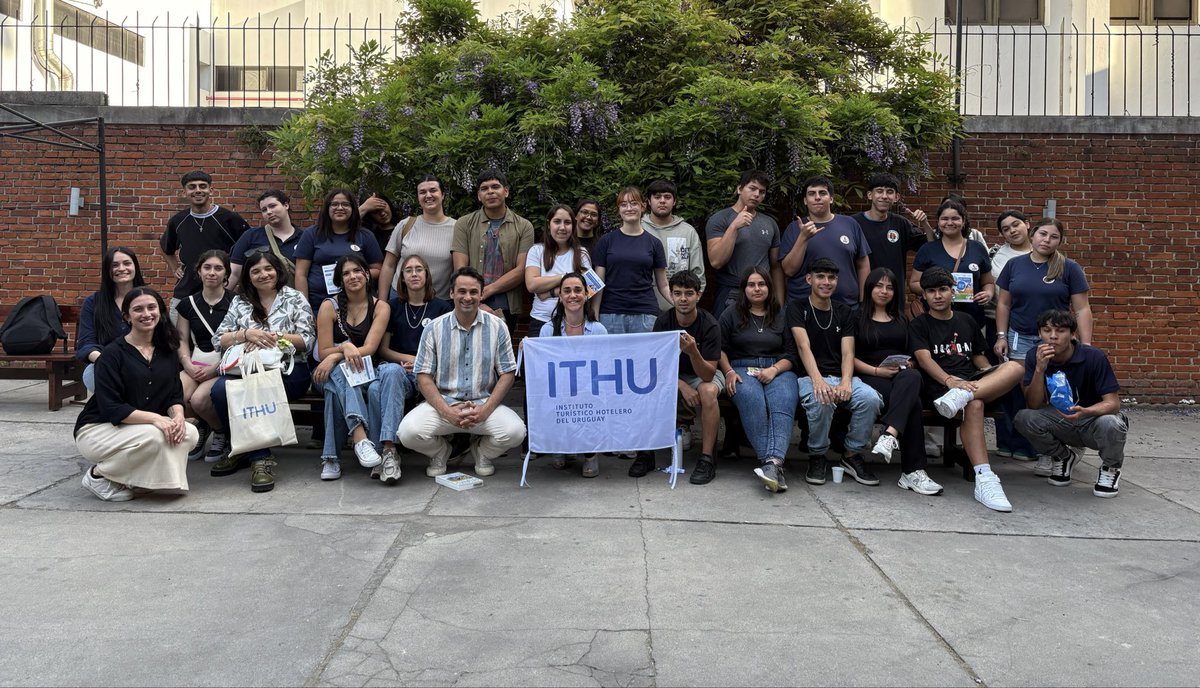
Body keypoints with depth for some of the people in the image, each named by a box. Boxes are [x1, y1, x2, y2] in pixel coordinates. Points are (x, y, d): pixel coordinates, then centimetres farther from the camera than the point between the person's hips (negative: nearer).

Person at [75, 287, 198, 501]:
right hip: (97, 429, -6)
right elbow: (111, 408, -20)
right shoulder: (113, 353, -14)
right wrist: (154, 418, -30)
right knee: (154, 436, -34)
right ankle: (98, 475, -7)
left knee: (190, 434, -19)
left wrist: (178, 415, -18)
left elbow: (175, 395, 4)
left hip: (146, 426, 6)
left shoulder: (166, 351, 5)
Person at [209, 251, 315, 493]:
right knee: (220, 389, -28)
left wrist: (273, 337, -12)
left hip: (288, 369, -3)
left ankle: (247, 451, -20)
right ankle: (247, 451, -11)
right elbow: (218, 341, 9)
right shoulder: (240, 302, 17)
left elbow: (308, 340, 0)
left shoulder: (294, 298, 9)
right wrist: (247, 333, -9)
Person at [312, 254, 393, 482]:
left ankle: (331, 456, -37)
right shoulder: (329, 306, 1)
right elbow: (323, 353, -3)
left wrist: (334, 357, -22)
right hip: (332, 374, -1)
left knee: (377, 388, -35)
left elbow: (369, 348, -10)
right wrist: (345, 348, -23)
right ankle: (360, 437, -57)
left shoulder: (381, 307, 2)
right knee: (341, 369, -38)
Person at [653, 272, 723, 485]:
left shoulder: (710, 325, -22)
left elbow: (707, 375, -27)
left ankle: (707, 459, -29)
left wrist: (692, 351, -46)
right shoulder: (663, 321, -14)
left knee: (708, 392, -37)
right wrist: (682, 386, -27)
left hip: (704, 375, -3)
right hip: (673, 377, 3)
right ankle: (683, 422, 5)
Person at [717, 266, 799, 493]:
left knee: (783, 402, -35)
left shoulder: (782, 315, 19)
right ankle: (772, 464, -44)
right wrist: (729, 372, -7)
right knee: (751, 398, -37)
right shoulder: (731, 314, 17)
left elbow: (791, 354, 12)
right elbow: (720, 349, 11)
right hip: (742, 369, -1)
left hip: (778, 370, 1)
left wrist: (774, 370, -8)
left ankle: (773, 461, -53)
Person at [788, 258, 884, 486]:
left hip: (841, 376, 4)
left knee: (871, 398, -27)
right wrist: (817, 380, -29)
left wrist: (846, 382, -18)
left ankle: (853, 455, -5)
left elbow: (848, 353, 3)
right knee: (822, 401, -37)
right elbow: (803, 346, -12)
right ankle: (817, 457, -10)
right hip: (810, 377, -4)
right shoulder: (797, 307, 4)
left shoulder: (843, 311, 16)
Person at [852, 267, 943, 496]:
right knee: (912, 401, -35)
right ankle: (914, 470, -42)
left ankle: (890, 434, -54)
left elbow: (911, 354, 24)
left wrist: (908, 365, -1)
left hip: (903, 375, 3)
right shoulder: (858, 318, 13)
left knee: (911, 377, -38)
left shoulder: (901, 320, 28)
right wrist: (877, 371, -11)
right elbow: (850, 357, 3)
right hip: (870, 378, -3)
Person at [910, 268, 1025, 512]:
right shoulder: (919, 324, 10)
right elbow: (924, 359, -7)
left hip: (973, 383, 5)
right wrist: (949, 380, -26)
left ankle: (961, 397, -43)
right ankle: (984, 479, -46)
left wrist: (994, 377, 3)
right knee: (974, 404, -38)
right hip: (939, 386, -5)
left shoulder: (966, 321, 25)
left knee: (1015, 367, -24)